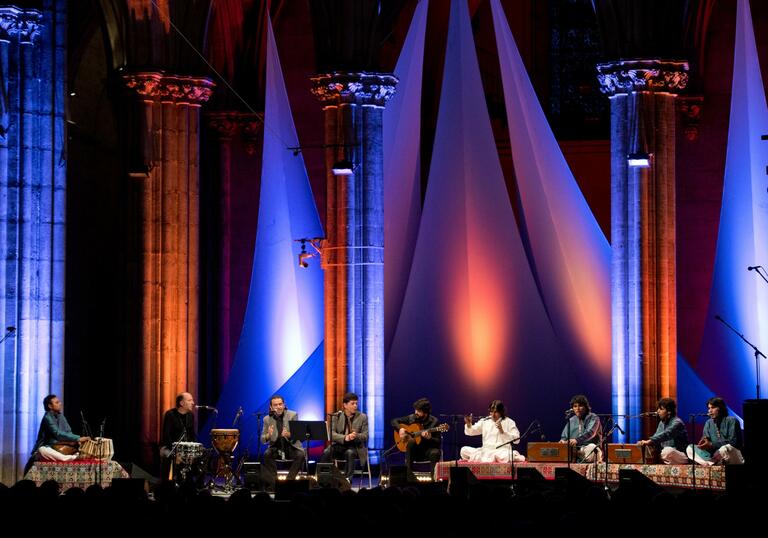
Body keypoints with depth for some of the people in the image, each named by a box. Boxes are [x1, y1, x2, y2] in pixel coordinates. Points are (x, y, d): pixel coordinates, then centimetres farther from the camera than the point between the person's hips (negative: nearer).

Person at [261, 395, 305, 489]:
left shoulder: (293, 415, -3)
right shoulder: (267, 419, 2)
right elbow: (263, 440, 1)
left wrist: (288, 434, -32)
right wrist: (268, 435, -23)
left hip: (292, 446, -1)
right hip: (276, 448, 1)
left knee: (300, 455, -31)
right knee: (267, 455, -29)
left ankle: (289, 481, -20)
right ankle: (273, 482, -21)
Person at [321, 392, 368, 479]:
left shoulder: (362, 417, 3)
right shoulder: (336, 416, 3)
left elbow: (365, 435, -2)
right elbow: (331, 434, -9)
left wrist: (356, 436, -27)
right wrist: (345, 438, -29)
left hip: (355, 446, -1)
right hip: (339, 445, 1)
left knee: (350, 453, -36)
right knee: (326, 452, -29)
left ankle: (347, 478, -34)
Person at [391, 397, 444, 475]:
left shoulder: (433, 422, -5)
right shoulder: (411, 418, 2)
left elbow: (438, 442, -7)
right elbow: (393, 421, 10)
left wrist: (429, 438, -28)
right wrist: (400, 429, -9)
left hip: (428, 450, -2)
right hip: (414, 451, 2)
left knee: (435, 453, -36)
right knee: (411, 442, -33)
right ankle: (409, 474, -34)